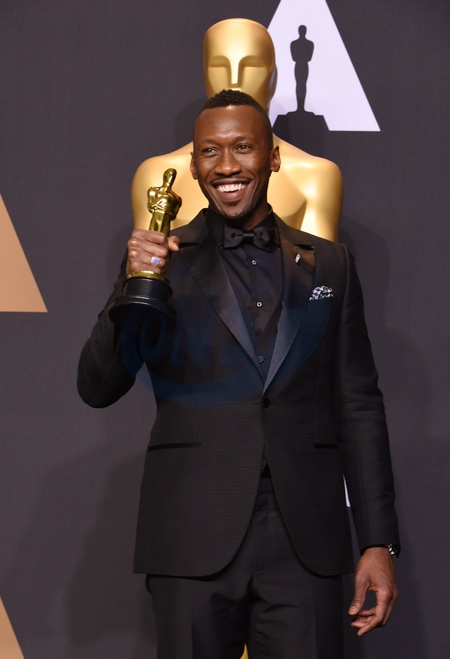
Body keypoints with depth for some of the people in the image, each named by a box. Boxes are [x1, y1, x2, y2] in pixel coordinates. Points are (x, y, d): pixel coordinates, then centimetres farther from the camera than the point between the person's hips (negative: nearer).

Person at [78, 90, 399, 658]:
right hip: (194, 541, -1)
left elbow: (358, 406, 10)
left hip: (305, 543, 1)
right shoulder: (161, 259, 6)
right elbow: (97, 388, 0)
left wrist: (378, 542, 4)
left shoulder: (328, 265, 11)